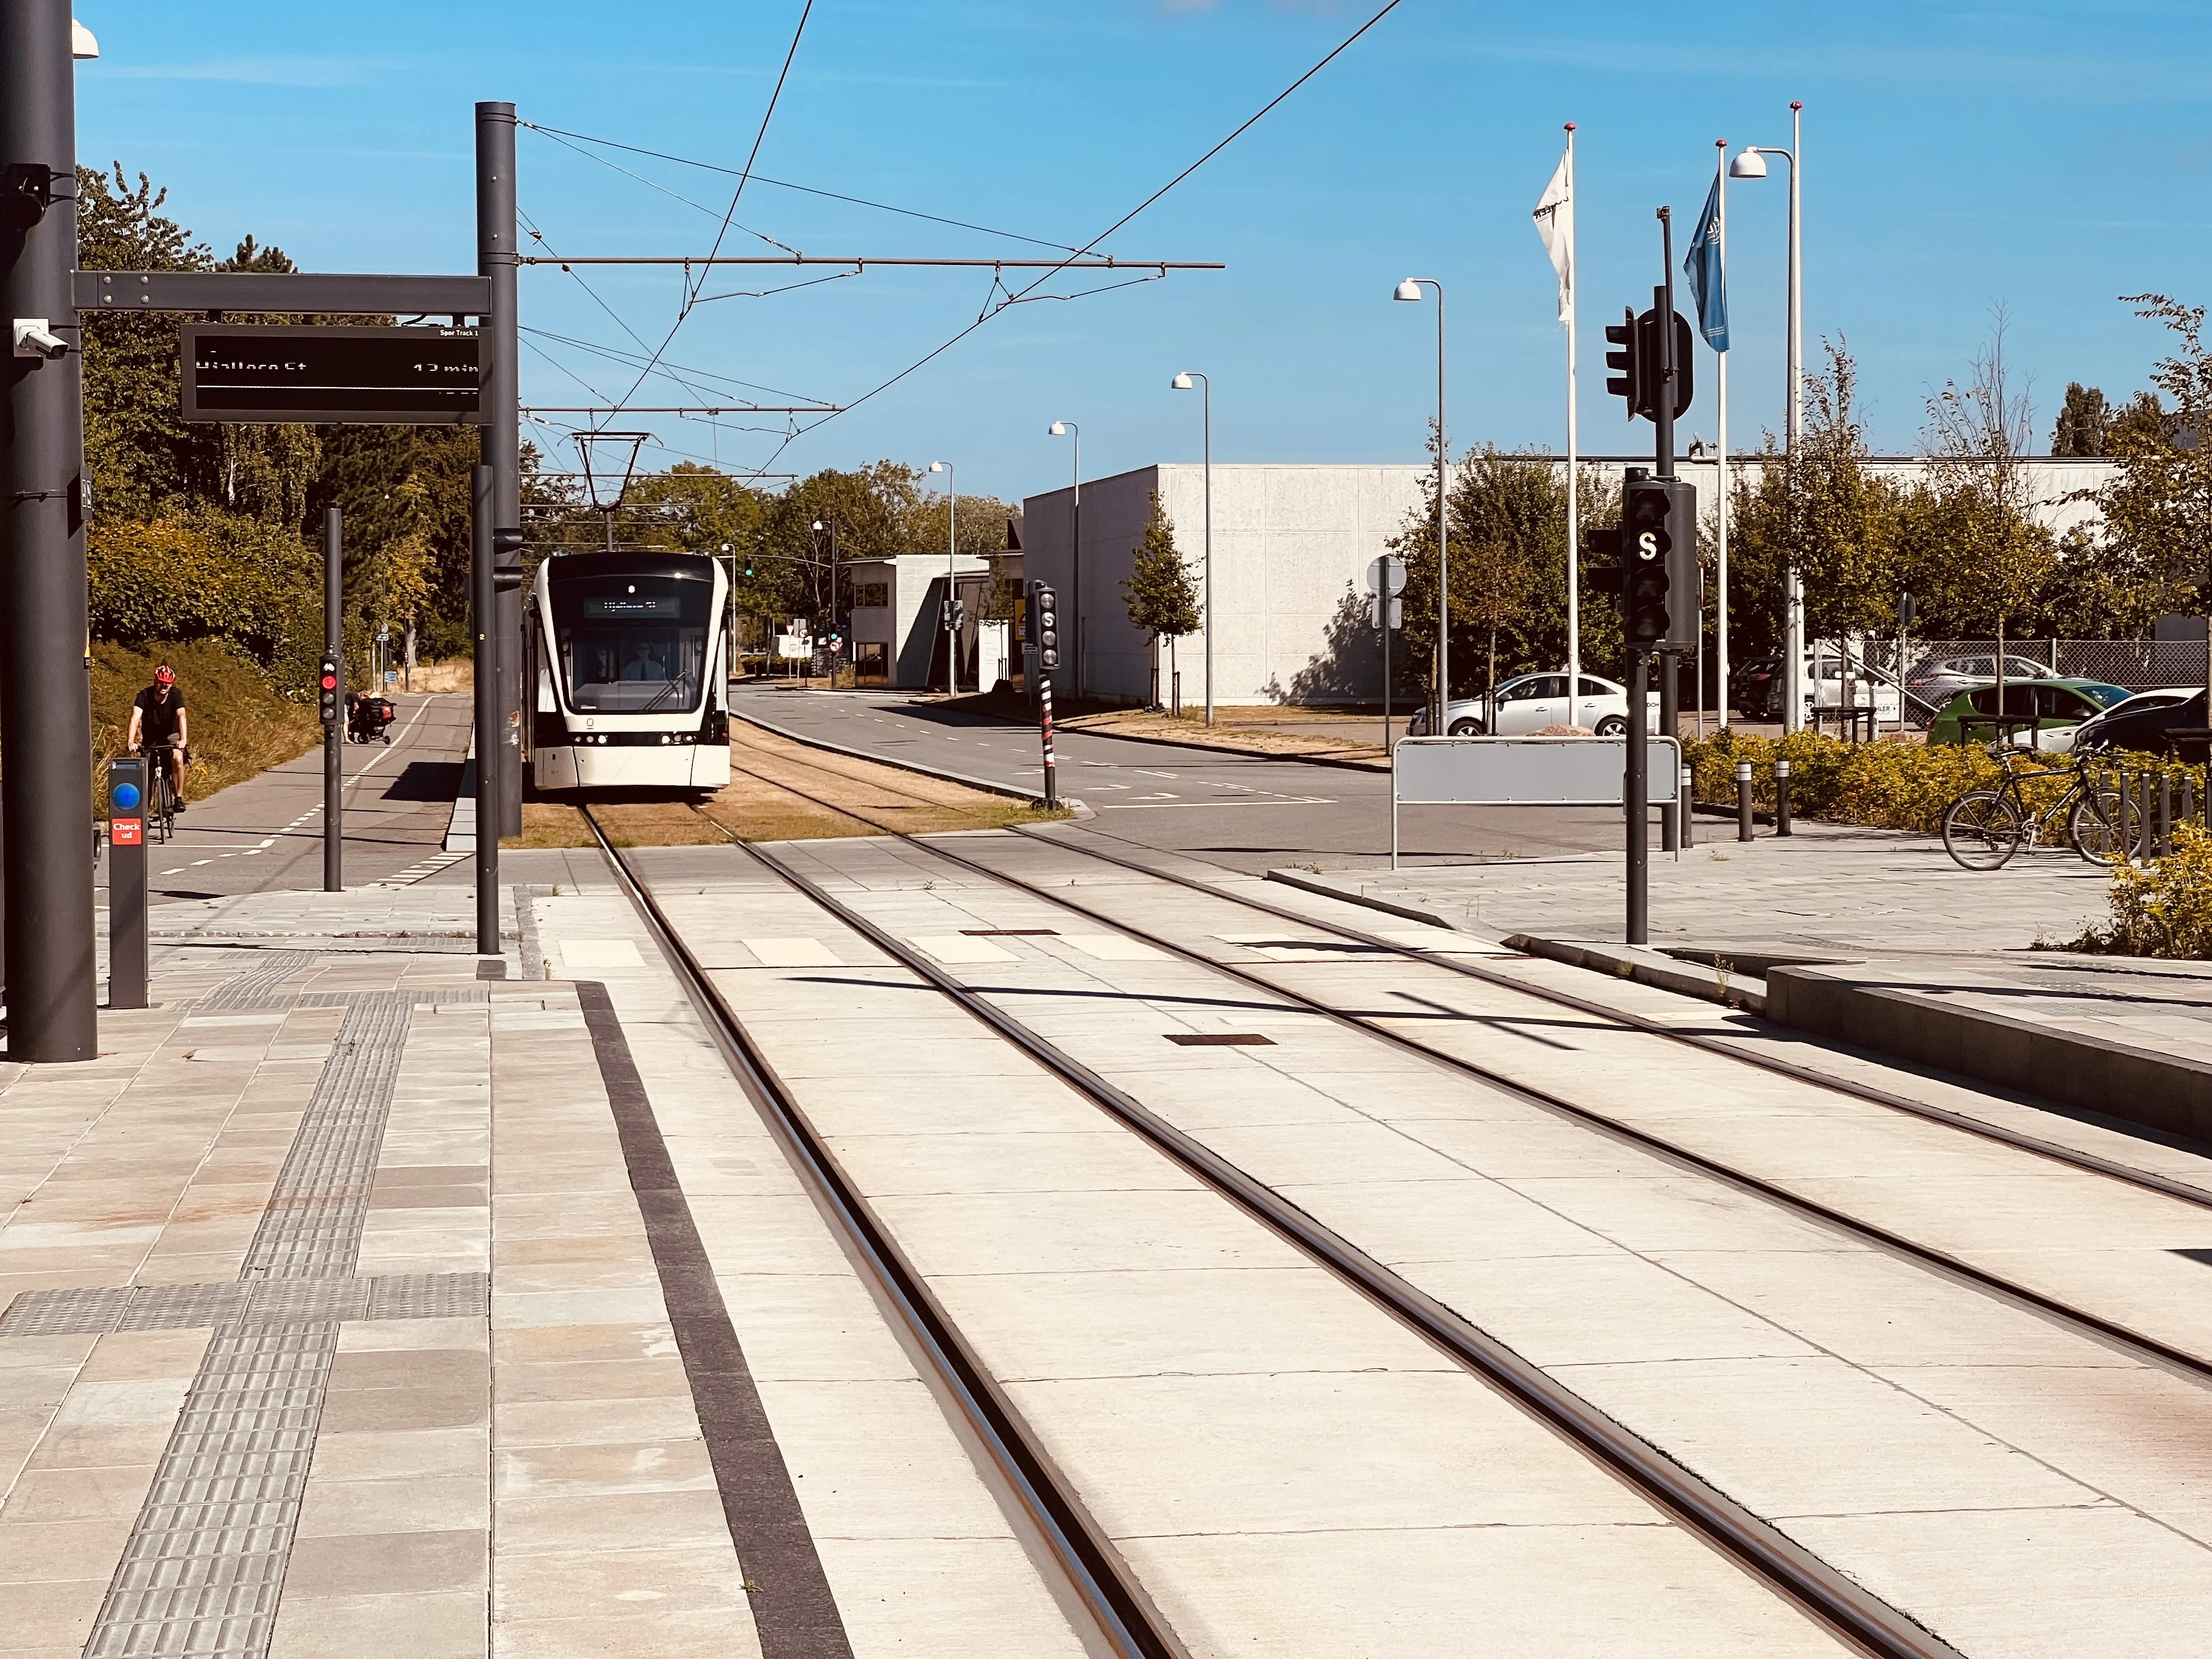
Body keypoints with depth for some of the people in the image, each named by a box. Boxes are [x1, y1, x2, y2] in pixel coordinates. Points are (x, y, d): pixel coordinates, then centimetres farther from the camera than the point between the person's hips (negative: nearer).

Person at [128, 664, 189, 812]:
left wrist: (183, 739, -51)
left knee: (178, 758, -29)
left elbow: (181, 716, -35)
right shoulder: (145, 696, -22)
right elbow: (135, 718, -33)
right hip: (151, 737, 1)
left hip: (171, 735, -1)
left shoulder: (176, 694, -21)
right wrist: (131, 742, -48)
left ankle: (179, 798, -19)